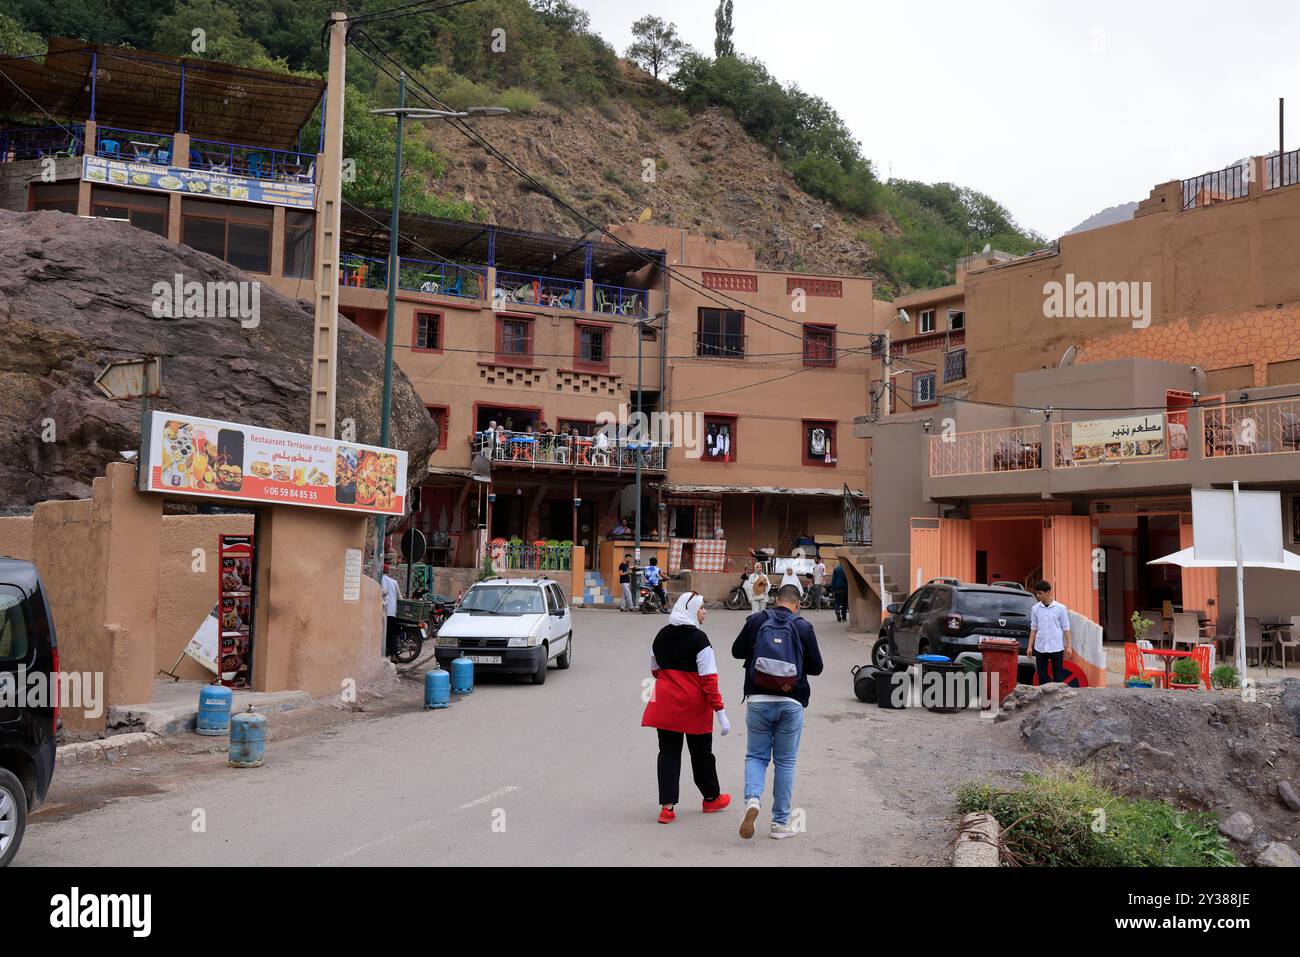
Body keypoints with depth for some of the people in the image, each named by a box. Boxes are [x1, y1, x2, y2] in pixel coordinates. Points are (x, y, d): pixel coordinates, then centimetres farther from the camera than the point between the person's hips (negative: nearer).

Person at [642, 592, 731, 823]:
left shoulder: (661, 636, 5)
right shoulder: (698, 638, -14)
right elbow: (709, 679, -17)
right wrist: (720, 711, -15)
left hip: (665, 705, 4)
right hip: (694, 705, -4)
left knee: (668, 752, 7)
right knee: (701, 752, 13)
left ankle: (667, 806, -1)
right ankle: (711, 798, 31)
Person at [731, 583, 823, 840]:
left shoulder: (756, 621, -3)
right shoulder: (803, 627, -5)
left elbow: (737, 651, 7)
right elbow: (816, 667, 0)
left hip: (758, 700, 1)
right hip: (791, 703, 0)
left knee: (756, 756, 12)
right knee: (785, 762, 9)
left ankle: (752, 799, -15)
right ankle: (781, 822, 12)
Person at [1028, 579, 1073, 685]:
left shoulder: (1060, 608, -2)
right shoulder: (1035, 608, 5)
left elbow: (1066, 629, 0)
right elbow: (1033, 628, 10)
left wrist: (1068, 646, -4)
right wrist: (1030, 646, 6)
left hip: (1056, 647, -3)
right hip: (1040, 648, 3)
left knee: (1058, 676, 4)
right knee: (1042, 675, 6)